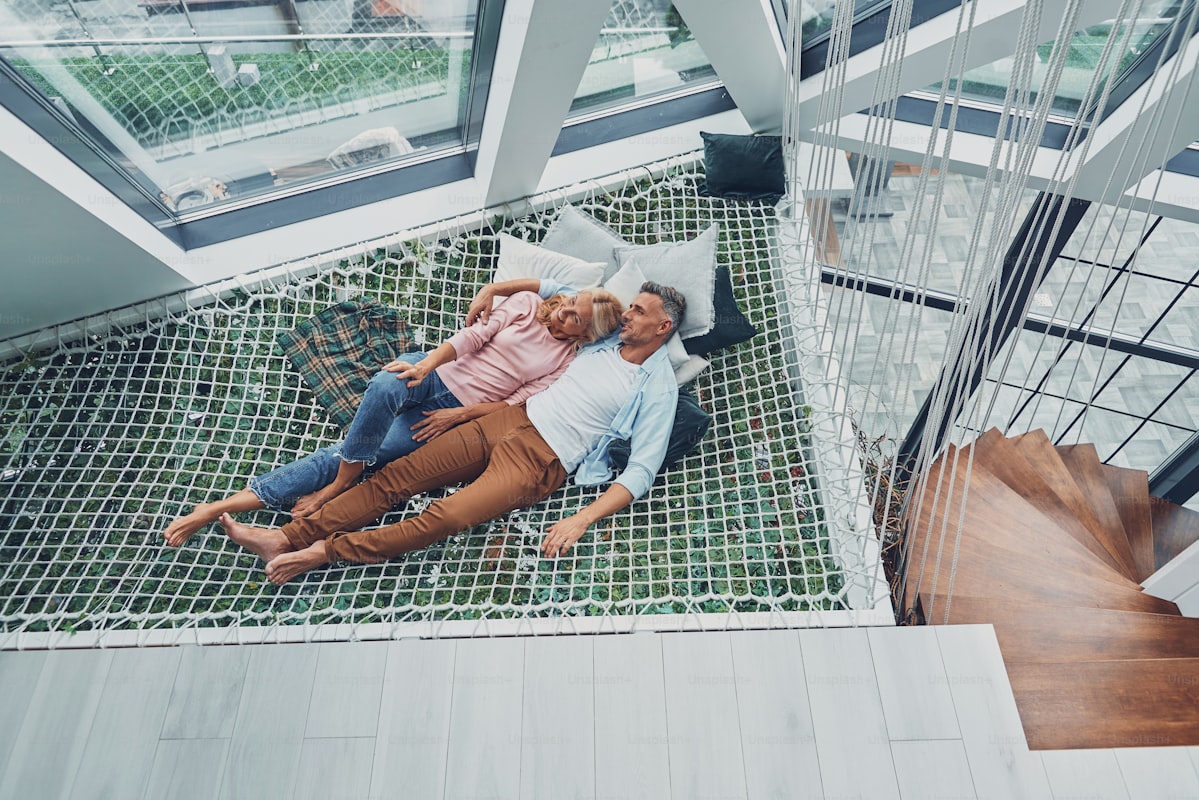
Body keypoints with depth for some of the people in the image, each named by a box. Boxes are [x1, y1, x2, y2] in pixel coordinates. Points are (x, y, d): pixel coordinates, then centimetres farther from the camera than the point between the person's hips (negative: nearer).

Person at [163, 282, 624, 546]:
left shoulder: (565, 362, 2)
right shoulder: (525, 303, 7)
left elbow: (515, 402, -4)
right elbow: (474, 334, -1)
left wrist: (458, 415, -12)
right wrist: (427, 363, -15)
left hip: (460, 409, -1)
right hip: (436, 371, 2)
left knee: (371, 452, -20)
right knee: (386, 385, -36)